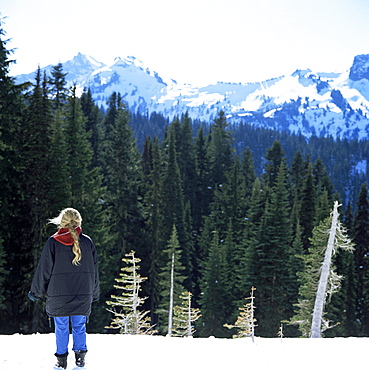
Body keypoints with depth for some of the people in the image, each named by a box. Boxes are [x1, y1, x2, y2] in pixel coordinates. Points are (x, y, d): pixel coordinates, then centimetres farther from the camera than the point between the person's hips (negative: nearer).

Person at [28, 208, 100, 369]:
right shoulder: (87, 242, 2)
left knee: (61, 328, 8)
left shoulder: (53, 242, -5)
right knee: (79, 326, 11)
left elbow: (44, 270, -3)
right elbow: (94, 270, 8)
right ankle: (80, 356, 6)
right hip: (83, 295, 2)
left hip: (58, 295, -1)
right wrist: (94, 294, 19)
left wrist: (36, 292, 9)